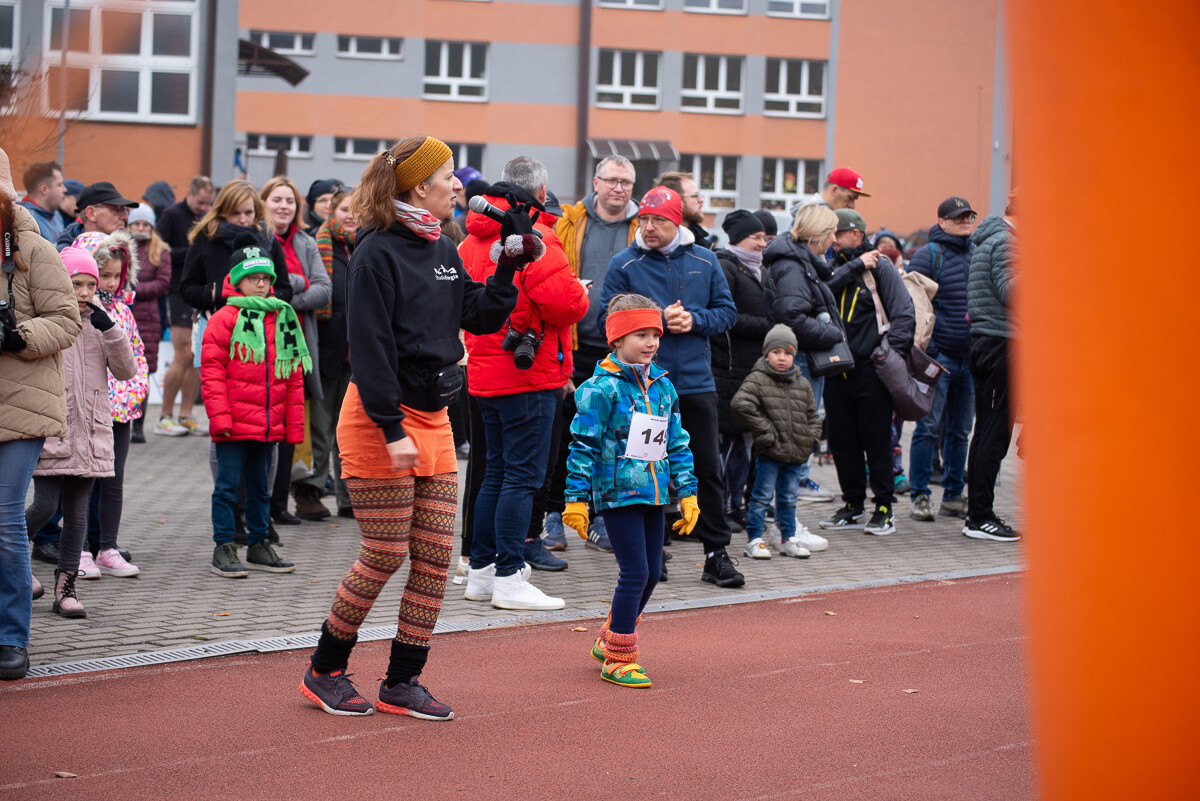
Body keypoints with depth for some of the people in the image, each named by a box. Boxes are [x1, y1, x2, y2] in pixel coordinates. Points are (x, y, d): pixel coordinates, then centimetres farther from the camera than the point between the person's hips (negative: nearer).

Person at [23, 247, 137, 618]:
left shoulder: (99, 326, 9)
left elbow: (126, 371, 3)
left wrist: (110, 330, -9)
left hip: (91, 434, 4)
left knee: (77, 510, 4)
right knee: (45, 506, -7)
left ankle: (66, 587, 9)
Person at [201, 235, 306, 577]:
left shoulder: (284, 319, 10)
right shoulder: (224, 319, -6)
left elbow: (293, 377, 14)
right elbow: (212, 372, -8)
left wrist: (294, 424, 11)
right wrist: (220, 417, -14)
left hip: (269, 424, 5)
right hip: (233, 424, -5)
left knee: (260, 485, 15)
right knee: (228, 485, -1)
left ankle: (259, 546, 24)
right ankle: (223, 549, 6)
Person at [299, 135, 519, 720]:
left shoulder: (443, 252, 11)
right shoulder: (377, 254, -14)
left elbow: (480, 317, 15)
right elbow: (369, 347, -19)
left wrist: (509, 267, 2)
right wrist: (392, 430, -22)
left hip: (433, 418, 8)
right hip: (378, 420, -8)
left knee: (436, 556, 5)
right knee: (386, 555, -4)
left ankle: (402, 682, 14)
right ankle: (325, 671, 14)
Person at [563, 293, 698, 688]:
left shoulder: (663, 386, 10)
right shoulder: (601, 388, -10)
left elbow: (677, 444, 17)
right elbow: (583, 445, -10)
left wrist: (687, 493, 15)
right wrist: (576, 499, -11)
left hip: (653, 493, 7)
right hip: (617, 493, -7)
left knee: (650, 572, 11)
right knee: (635, 573, -9)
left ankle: (609, 640, 30)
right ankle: (617, 659, 2)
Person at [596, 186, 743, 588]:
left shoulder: (704, 261, 6)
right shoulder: (624, 264, -2)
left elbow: (727, 311, 10)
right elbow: (608, 320, -5)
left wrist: (694, 320, -9)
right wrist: (658, 320, -15)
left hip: (696, 381, 2)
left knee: (708, 468, 4)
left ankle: (716, 554, 11)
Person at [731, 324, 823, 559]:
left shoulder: (802, 384, 12)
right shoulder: (757, 379, -6)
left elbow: (813, 415, 21)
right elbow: (741, 404, -21)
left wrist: (809, 438, 4)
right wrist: (766, 432, -18)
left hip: (795, 452, 5)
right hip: (769, 453, -5)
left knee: (788, 498, 14)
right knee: (762, 496, -1)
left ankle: (788, 540, 23)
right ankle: (754, 541, 5)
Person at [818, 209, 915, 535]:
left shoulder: (880, 266, -1)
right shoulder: (834, 266, 12)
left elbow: (904, 313, -5)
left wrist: (892, 351, -14)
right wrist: (855, 266, -11)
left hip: (871, 370, -5)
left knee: (877, 438, -2)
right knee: (841, 439, 8)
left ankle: (885, 508, 7)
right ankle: (853, 505, 19)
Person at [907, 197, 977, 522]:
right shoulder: (928, 255, -3)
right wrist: (923, 346, -14)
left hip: (970, 358, 5)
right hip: (938, 356, -5)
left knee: (960, 431, 10)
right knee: (928, 427, -6)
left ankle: (953, 496, 17)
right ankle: (920, 496, 0)